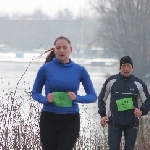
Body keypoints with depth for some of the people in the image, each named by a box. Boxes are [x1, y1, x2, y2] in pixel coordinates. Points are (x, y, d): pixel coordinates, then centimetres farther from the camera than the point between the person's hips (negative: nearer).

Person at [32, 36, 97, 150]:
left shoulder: (80, 70, -1)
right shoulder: (46, 69, -2)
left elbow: (93, 96, 4)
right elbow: (35, 93, 9)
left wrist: (77, 98, -15)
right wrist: (45, 99, -12)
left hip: (71, 120, 0)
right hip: (49, 119, 1)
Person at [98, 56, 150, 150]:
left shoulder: (139, 83, 0)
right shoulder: (111, 81, 0)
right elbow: (102, 98, 11)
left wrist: (142, 111, -12)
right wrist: (103, 114, 2)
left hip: (132, 123, 1)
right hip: (114, 122, -1)